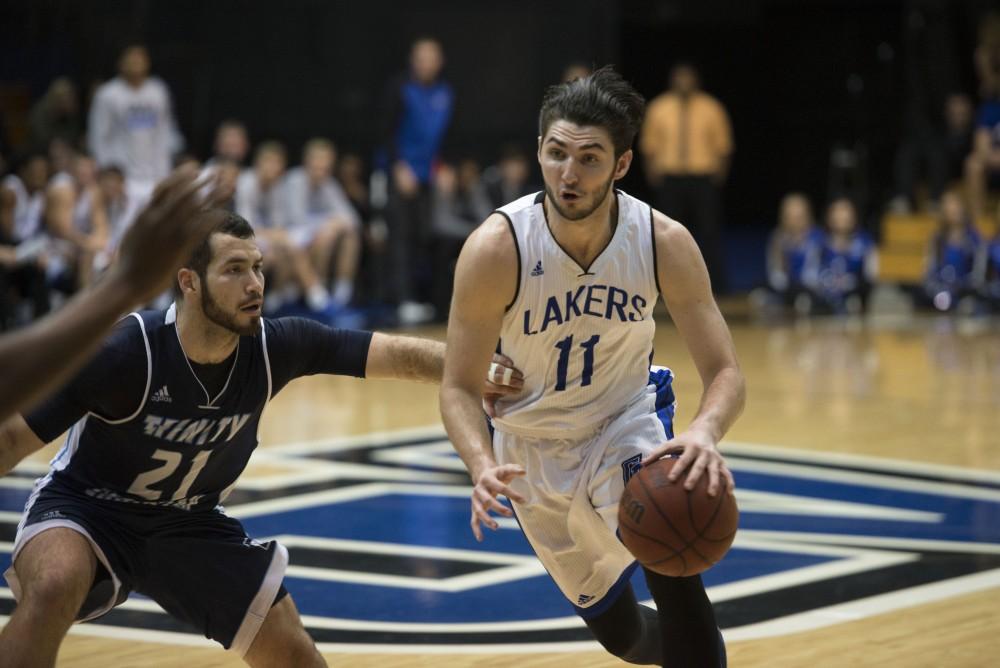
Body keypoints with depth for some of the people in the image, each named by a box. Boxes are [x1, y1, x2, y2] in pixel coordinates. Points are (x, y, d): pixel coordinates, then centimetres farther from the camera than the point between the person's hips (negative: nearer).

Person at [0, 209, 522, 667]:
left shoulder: (275, 346, -17)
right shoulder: (124, 353, -29)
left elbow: (397, 355, -19)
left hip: (191, 523, 4)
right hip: (86, 506, -4)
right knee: (55, 587, -37)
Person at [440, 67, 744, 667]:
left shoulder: (664, 243, -23)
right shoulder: (496, 250, -27)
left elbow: (725, 375, -21)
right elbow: (459, 388, -20)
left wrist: (706, 432, -44)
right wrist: (484, 466, -41)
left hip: (628, 423, 0)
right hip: (534, 447, 0)